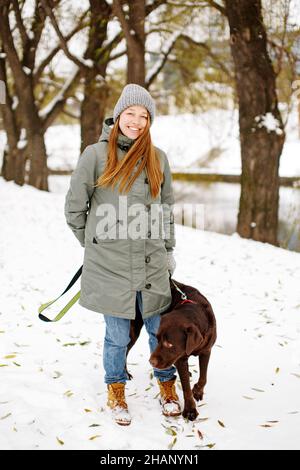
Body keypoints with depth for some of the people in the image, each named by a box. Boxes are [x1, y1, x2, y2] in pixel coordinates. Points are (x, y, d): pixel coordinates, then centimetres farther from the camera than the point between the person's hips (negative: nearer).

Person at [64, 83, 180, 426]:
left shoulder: (158, 158, 7)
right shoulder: (96, 154, -3)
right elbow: (74, 207, 4)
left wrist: (168, 250, 17)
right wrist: (93, 243, 11)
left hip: (151, 264, 2)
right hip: (109, 264, -2)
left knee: (159, 329, 10)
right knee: (117, 336, 6)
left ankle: (167, 387, 31)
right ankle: (116, 391, 28)